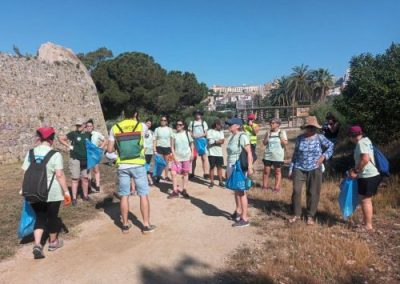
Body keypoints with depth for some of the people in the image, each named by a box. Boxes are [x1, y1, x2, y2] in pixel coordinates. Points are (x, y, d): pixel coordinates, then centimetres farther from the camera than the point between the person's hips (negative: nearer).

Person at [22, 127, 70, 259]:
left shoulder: (31, 153, 2)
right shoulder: (55, 154, -13)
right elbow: (59, 175, -17)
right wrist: (66, 191, -10)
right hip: (52, 193, -4)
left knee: (40, 218, 15)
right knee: (52, 217, 14)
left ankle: (37, 245, 0)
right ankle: (53, 242, 30)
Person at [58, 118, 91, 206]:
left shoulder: (88, 135, 6)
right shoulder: (73, 134, -4)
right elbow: (60, 138, -3)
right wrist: (69, 146, -8)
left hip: (85, 160, 4)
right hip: (75, 159, -4)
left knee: (85, 178, 13)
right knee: (75, 179, 0)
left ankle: (85, 196, 27)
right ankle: (74, 198, 7)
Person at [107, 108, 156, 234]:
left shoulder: (115, 128, -1)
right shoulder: (141, 126, -4)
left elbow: (110, 149, 2)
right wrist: (136, 120, 29)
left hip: (122, 166, 2)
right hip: (138, 165, -2)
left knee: (124, 196, 10)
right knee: (143, 195, 6)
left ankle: (125, 225, 20)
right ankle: (146, 225, 11)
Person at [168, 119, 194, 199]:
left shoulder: (187, 133, 0)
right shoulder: (174, 135, 0)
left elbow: (191, 144, 8)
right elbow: (172, 147, 1)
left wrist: (192, 154, -1)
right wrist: (174, 157, -8)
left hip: (187, 157, 0)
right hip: (177, 157, 0)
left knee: (185, 173, 7)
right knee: (173, 173, -9)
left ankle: (184, 190, 18)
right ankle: (175, 191, 1)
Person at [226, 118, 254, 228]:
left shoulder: (242, 136, -14)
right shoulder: (231, 137, 10)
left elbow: (249, 152, -19)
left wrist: (250, 167, -26)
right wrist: (227, 169, 19)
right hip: (231, 166, 8)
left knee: (241, 192, -3)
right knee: (236, 190, 17)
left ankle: (245, 219, 3)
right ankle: (238, 211, 33)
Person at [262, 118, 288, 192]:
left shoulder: (282, 132, -1)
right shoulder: (268, 132, 5)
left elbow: (285, 143, -6)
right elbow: (264, 143, 4)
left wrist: (281, 138, -21)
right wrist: (267, 137, -11)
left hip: (278, 155, -3)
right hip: (268, 155, 3)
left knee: (277, 171, 4)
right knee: (266, 171, 5)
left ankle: (277, 187, 10)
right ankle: (265, 185, 17)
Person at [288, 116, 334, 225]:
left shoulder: (320, 138, -4)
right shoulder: (299, 138, 0)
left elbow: (331, 146, 8)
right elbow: (295, 154, 7)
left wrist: (324, 156, -7)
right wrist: (291, 169, 6)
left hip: (314, 170, -1)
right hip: (299, 169, 1)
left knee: (312, 193, 5)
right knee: (296, 191, -3)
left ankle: (311, 216, 20)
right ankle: (296, 214, 13)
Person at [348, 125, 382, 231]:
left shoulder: (361, 143, -15)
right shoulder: (365, 140, 14)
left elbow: (365, 159, -25)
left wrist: (355, 171, -15)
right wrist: (356, 170, 15)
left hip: (367, 176, -10)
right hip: (371, 175, 10)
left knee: (365, 200, 0)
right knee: (367, 200, 17)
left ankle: (368, 225, 10)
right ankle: (366, 222, 28)